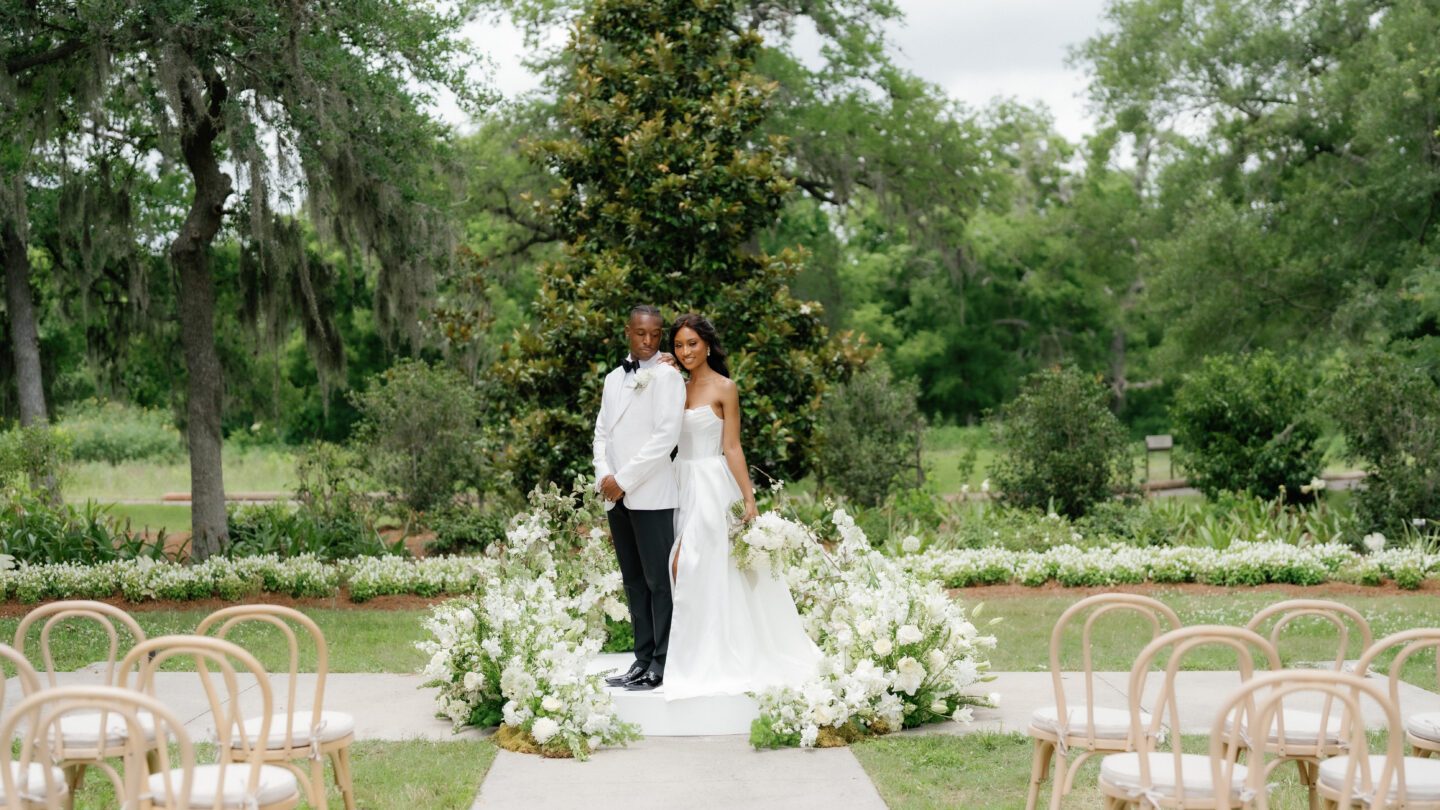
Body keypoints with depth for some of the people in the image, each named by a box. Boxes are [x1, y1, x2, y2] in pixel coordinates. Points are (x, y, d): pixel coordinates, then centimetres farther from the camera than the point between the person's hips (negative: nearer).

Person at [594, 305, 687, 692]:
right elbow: (602, 432, 17)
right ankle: (643, 658, 15)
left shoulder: (666, 376, -5)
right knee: (634, 582, 10)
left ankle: (663, 664, 0)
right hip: (616, 497, 7)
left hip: (651, 496, -7)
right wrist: (603, 476, -1)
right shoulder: (613, 378, 18)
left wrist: (624, 480, -12)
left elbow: (666, 435, -13)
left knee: (659, 581, -4)